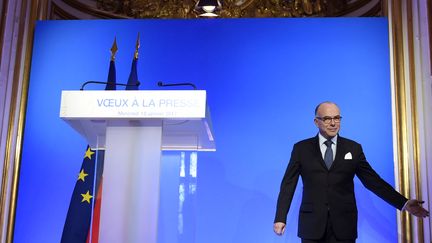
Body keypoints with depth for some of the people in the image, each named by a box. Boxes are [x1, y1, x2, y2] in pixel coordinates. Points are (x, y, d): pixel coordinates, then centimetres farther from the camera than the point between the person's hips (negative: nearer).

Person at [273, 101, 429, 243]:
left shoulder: (353, 148, 6)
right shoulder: (301, 148, 3)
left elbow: (373, 181, 4)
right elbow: (288, 184, 2)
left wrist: (404, 203, -4)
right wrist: (280, 218, -5)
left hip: (343, 225, 1)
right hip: (312, 225, 0)